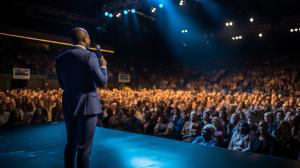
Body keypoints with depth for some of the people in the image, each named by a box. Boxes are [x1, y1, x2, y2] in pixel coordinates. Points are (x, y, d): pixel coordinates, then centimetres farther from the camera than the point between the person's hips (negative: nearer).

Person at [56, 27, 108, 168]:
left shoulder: (60, 58, 6)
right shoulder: (89, 56, -12)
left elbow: (63, 85, 12)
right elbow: (102, 82, -12)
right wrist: (103, 66, 4)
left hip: (69, 105, 6)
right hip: (87, 106, -6)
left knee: (71, 144, 18)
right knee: (84, 147, 3)